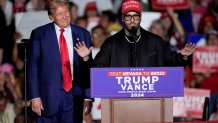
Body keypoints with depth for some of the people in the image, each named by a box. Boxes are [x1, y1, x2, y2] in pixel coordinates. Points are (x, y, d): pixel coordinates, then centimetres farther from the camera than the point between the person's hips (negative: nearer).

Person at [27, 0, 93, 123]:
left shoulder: (82, 34, 8)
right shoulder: (39, 34, 1)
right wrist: (34, 97, -6)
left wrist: (88, 97, 4)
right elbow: (32, 68, 0)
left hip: (75, 97, 2)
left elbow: (88, 69, 9)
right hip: (48, 98, -2)